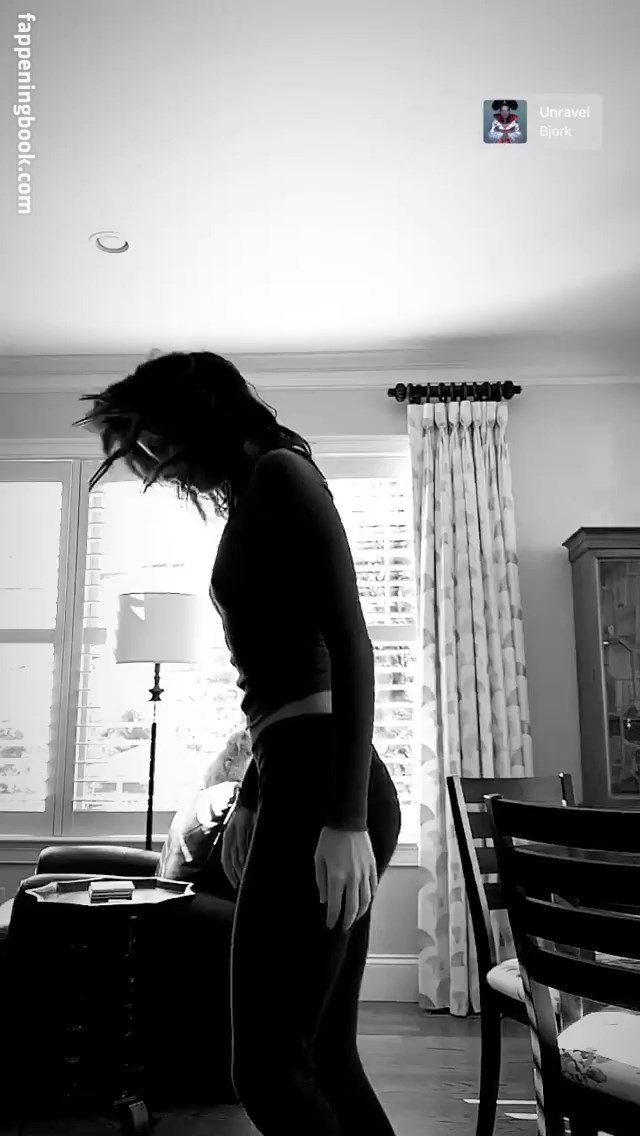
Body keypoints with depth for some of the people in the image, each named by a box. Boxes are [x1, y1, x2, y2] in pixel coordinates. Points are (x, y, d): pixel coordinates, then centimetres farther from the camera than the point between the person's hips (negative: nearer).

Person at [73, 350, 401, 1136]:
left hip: (320, 788, -10)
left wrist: (347, 817, -20)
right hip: (301, 789, 10)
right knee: (325, 1059, 12)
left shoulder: (280, 473, -3)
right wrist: (250, 799, 27)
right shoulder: (252, 508, 23)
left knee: (267, 1068, -4)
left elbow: (350, 643, -15)